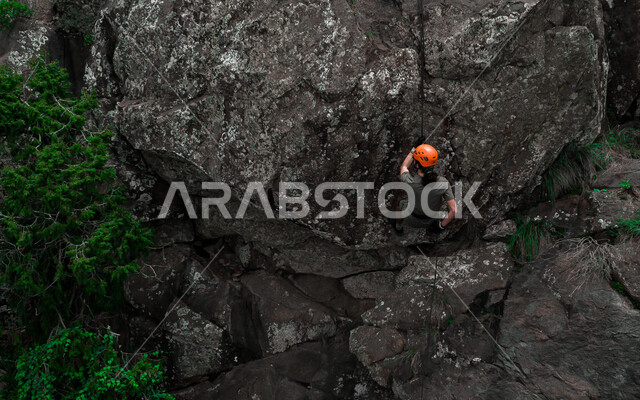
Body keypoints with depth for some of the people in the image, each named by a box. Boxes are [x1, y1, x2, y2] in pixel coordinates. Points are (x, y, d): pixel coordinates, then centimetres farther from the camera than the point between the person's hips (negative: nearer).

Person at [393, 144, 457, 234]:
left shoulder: (410, 181, -34)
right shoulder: (443, 183, -30)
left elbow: (404, 167, -9)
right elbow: (454, 210, -27)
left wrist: (413, 150, -1)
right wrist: (441, 226, -13)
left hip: (412, 220, -1)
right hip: (430, 220, 2)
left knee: (402, 203, 33)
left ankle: (399, 227, 60)